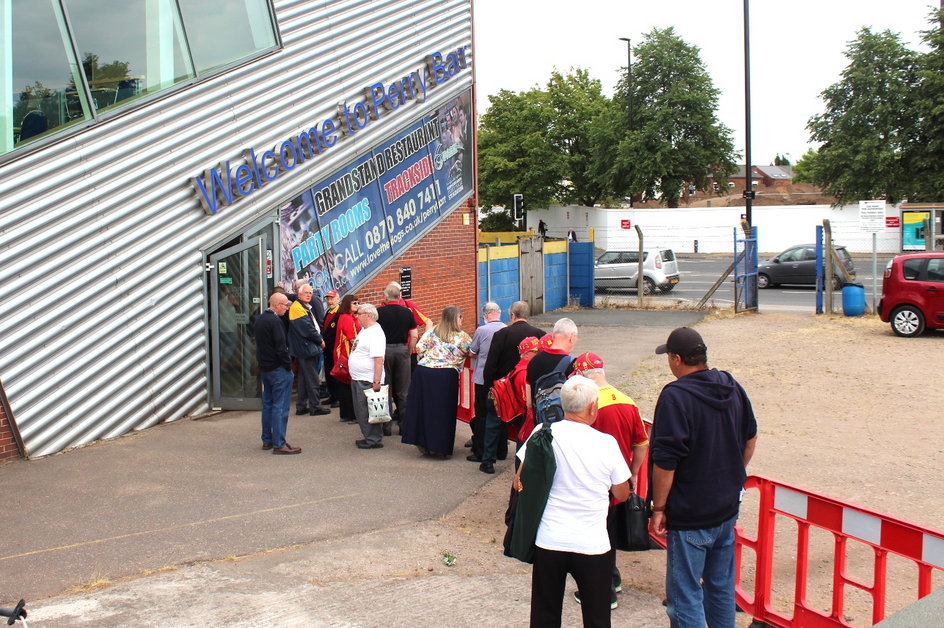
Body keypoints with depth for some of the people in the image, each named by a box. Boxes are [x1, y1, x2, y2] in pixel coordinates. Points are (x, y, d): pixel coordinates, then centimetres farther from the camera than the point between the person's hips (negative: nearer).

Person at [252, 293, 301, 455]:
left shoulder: (258, 319, 11)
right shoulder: (275, 321, -18)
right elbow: (281, 347, -21)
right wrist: (288, 365, -11)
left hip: (264, 367, 10)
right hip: (278, 369, -10)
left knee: (267, 404, 16)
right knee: (280, 406, -6)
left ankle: (267, 440, 23)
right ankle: (279, 444, -5)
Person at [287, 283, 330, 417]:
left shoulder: (307, 307, 17)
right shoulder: (297, 308, -15)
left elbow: (314, 325, 21)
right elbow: (308, 329, -19)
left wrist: (319, 338, 8)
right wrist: (320, 341, -9)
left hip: (309, 348, 10)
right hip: (306, 348, -10)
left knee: (304, 378, 13)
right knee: (312, 379, -5)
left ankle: (301, 406, 19)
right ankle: (315, 407, 1)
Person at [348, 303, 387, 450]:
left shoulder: (375, 333, -18)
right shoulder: (364, 330, 14)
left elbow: (379, 359, -24)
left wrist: (376, 381, -27)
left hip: (368, 381, -10)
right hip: (357, 379, 10)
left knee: (367, 412, -3)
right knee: (361, 411, 16)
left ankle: (374, 440, 8)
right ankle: (369, 437, 27)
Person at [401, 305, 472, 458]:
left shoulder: (432, 331, 10)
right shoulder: (462, 337, 3)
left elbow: (419, 347, 5)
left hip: (423, 371, 3)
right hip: (446, 376, -3)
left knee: (424, 407, 12)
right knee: (443, 410, 6)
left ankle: (424, 444, 18)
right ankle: (441, 448, 12)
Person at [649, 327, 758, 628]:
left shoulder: (676, 396, -21)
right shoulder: (732, 387, 2)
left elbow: (665, 460, -22)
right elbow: (750, 437, 16)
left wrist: (659, 507, -12)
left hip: (690, 515, -7)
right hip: (728, 507, 8)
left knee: (685, 595, 3)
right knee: (722, 585, 21)